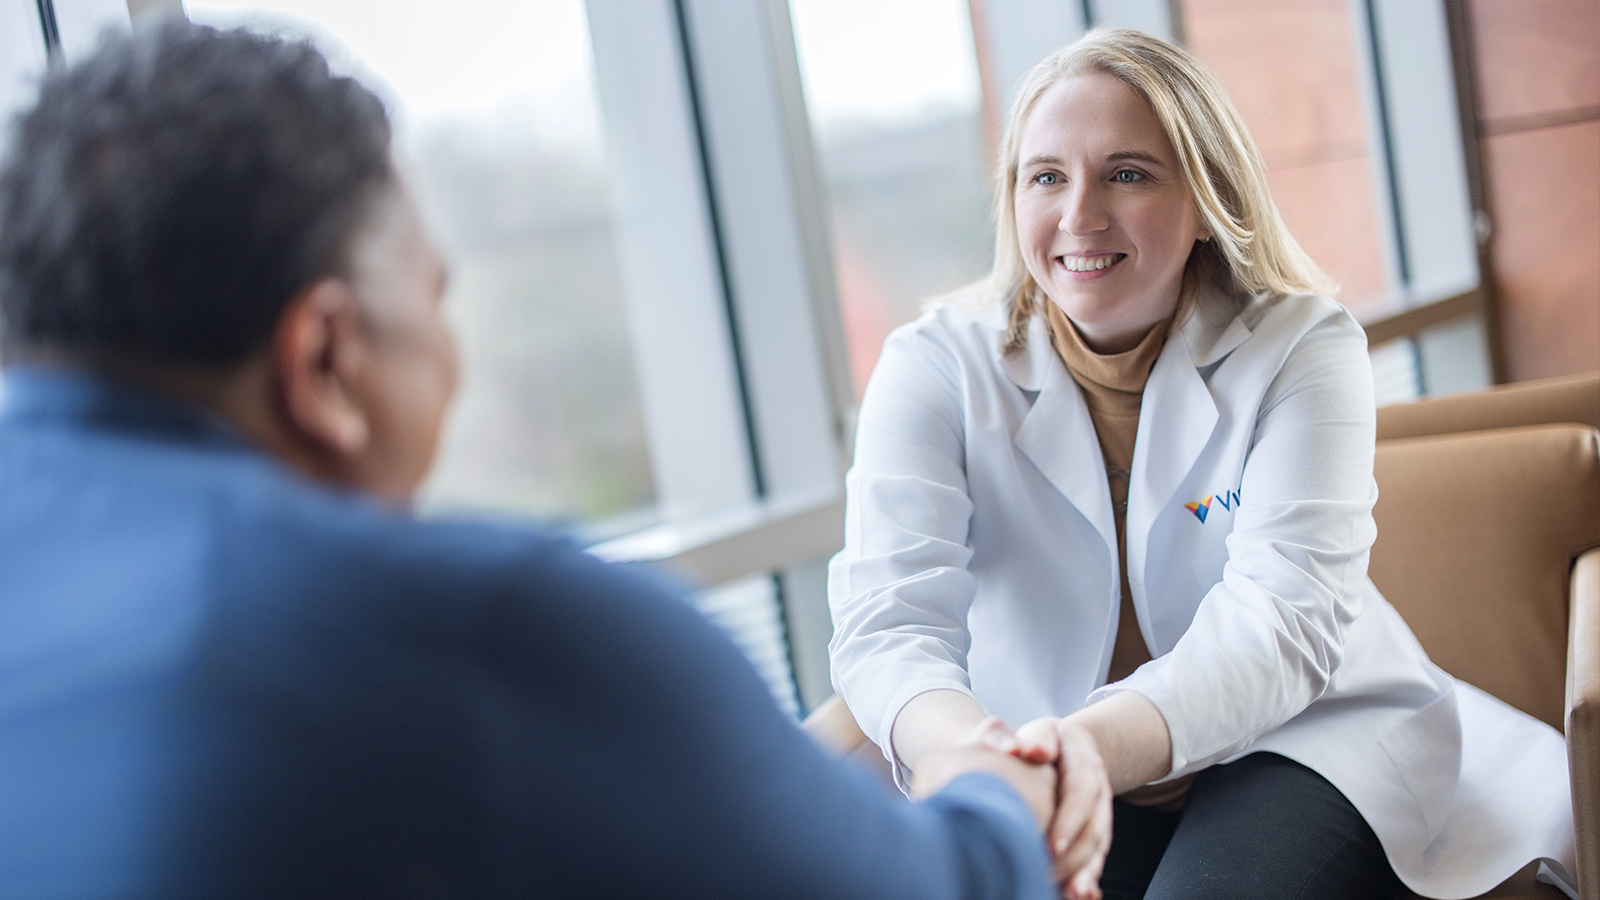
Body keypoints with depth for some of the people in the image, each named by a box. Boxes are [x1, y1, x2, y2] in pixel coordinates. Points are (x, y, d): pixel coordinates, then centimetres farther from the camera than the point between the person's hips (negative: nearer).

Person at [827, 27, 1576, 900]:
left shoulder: (1302, 346, -8)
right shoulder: (935, 368, -7)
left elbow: (1284, 616, -23)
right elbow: (887, 620, -21)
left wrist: (1098, 746, -45)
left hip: (1298, 740, 0)